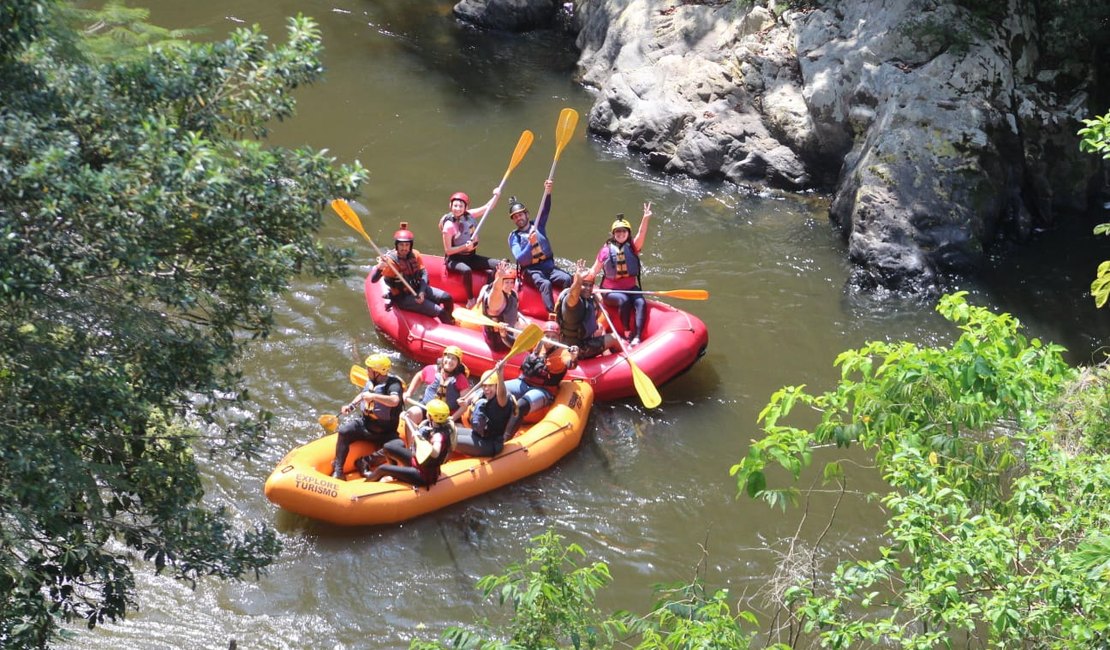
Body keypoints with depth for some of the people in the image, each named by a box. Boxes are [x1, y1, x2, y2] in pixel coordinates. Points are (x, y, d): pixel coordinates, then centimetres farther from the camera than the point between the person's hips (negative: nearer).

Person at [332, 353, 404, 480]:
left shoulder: (393, 384, -19)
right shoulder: (371, 381, 3)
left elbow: (395, 401, -42)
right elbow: (362, 395, 24)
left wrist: (373, 396, -42)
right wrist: (351, 406, 9)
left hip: (384, 433, -5)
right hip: (364, 423, 5)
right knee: (344, 431, -20)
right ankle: (338, 470, -18)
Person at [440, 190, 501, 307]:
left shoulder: (469, 216, -3)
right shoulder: (449, 226, -18)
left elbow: (487, 208, 6)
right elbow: (448, 250, -17)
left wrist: (496, 195, -9)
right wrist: (465, 247, -27)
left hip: (471, 257, 6)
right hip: (454, 259, -6)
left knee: (497, 265, -10)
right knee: (467, 270, -39)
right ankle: (470, 299, -21)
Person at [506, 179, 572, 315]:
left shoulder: (538, 226, 14)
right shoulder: (514, 237, 6)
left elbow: (545, 210, -4)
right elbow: (520, 260, -7)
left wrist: (547, 192, -21)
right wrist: (531, 244, -22)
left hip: (549, 266, 3)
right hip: (531, 271, -3)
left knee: (567, 279, -27)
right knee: (545, 284, -35)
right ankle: (552, 314, -47)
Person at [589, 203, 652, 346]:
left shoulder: (633, 248, 3)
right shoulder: (606, 250, 1)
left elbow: (641, 235, -17)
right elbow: (594, 270, 7)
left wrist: (645, 219, -34)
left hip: (631, 288, 2)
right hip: (611, 290, -2)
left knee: (641, 303, -27)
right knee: (624, 300, -33)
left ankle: (636, 338, -38)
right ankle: (627, 333, -21)